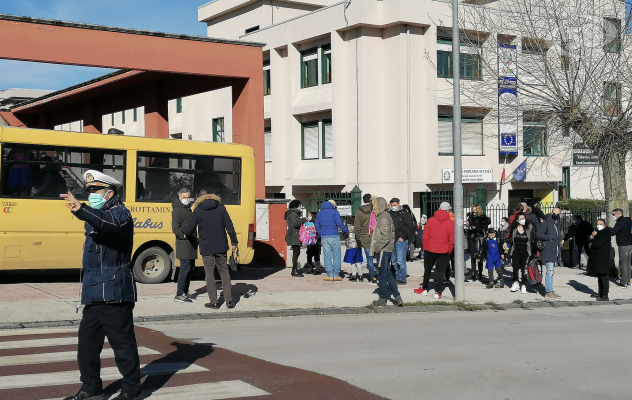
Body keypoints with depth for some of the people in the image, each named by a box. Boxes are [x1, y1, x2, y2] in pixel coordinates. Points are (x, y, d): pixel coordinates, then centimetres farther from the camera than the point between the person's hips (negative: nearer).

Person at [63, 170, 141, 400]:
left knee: (122, 343, -2)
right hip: (94, 292, 9)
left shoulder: (119, 213, -11)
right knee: (87, 342, 12)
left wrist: (81, 210, -52)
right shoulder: (97, 215, 17)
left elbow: (109, 223, -36)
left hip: (114, 294, -9)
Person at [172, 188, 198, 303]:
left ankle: (185, 292, 22)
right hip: (183, 245, -10)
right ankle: (179, 295, -8)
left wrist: (195, 239, 26)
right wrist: (184, 234, -35)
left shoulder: (188, 209, 18)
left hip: (191, 244, 10)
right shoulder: (177, 210, -10)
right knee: (185, 268, -11)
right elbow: (175, 228, -19)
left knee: (191, 268, 13)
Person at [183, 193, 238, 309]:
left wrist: (182, 230, 18)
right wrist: (234, 242, 5)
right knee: (224, 272, 13)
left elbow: (190, 229, -4)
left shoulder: (197, 211, -4)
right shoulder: (221, 208, 1)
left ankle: (213, 302, 8)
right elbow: (229, 227, -2)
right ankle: (229, 300, 11)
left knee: (209, 274, 7)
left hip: (206, 248, -2)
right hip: (221, 247, 2)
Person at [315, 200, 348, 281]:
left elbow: (317, 226, 12)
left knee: (327, 257, 4)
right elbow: (339, 223, -9)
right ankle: (336, 275, 3)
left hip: (324, 238, 3)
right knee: (336, 256, 4)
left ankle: (330, 275, 2)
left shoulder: (319, 214, 15)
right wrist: (346, 231, 2)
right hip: (334, 236, -3)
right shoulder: (334, 212, 1)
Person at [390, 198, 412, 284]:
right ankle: (397, 276, 20)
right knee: (394, 260, 12)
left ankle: (402, 278, -5)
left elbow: (409, 227, -6)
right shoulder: (390, 214, 16)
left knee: (400, 261, -9)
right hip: (391, 241, 7)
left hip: (401, 241, -7)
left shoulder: (405, 214, -2)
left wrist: (403, 237, -13)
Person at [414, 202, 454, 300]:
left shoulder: (430, 220, -4)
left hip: (429, 250, 2)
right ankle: (438, 292, 2)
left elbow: (425, 236, -1)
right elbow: (452, 240, -5)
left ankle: (424, 289, 27)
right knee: (440, 271, 5)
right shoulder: (451, 223, -8)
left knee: (427, 270, 16)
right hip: (444, 251, -2)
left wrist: (425, 248, 10)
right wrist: (449, 251, 9)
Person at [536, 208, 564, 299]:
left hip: (555, 251, 9)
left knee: (552, 272, 12)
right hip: (548, 250, -9)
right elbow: (538, 234, -14)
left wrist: (561, 239, 14)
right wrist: (550, 237, -19)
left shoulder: (557, 224, 20)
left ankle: (550, 291, 18)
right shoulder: (546, 223, -6)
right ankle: (549, 292, -13)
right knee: (550, 271, -13)